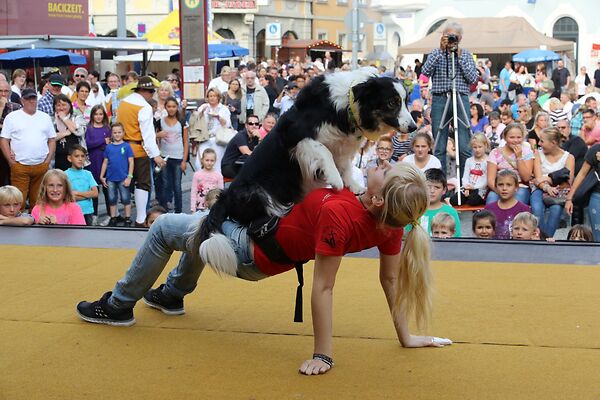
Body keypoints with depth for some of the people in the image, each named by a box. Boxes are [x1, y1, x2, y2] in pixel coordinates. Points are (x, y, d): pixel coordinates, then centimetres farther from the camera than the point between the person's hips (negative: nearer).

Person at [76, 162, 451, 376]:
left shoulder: (336, 213, -40)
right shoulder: (389, 221, -19)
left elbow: (323, 288, -35)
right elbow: (391, 279, -11)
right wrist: (405, 335, 2)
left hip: (251, 249, -8)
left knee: (163, 228, 12)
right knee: (204, 223, 33)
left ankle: (119, 306, 30)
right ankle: (173, 294, 52)